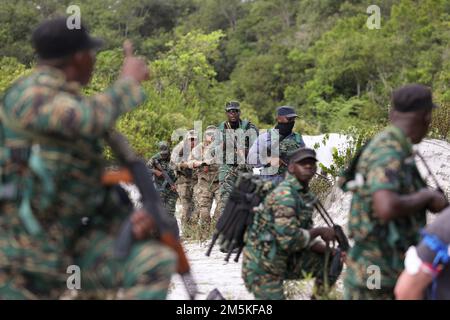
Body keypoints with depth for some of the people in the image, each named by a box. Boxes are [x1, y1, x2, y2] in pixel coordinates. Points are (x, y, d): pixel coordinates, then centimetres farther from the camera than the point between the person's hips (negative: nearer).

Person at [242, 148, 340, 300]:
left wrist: (330, 252, -4)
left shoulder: (306, 196, 9)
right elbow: (289, 239, -29)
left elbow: (305, 237, 12)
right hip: (261, 266, -9)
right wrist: (319, 231, -16)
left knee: (331, 262, 4)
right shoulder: (284, 194, -21)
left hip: (283, 261, 9)